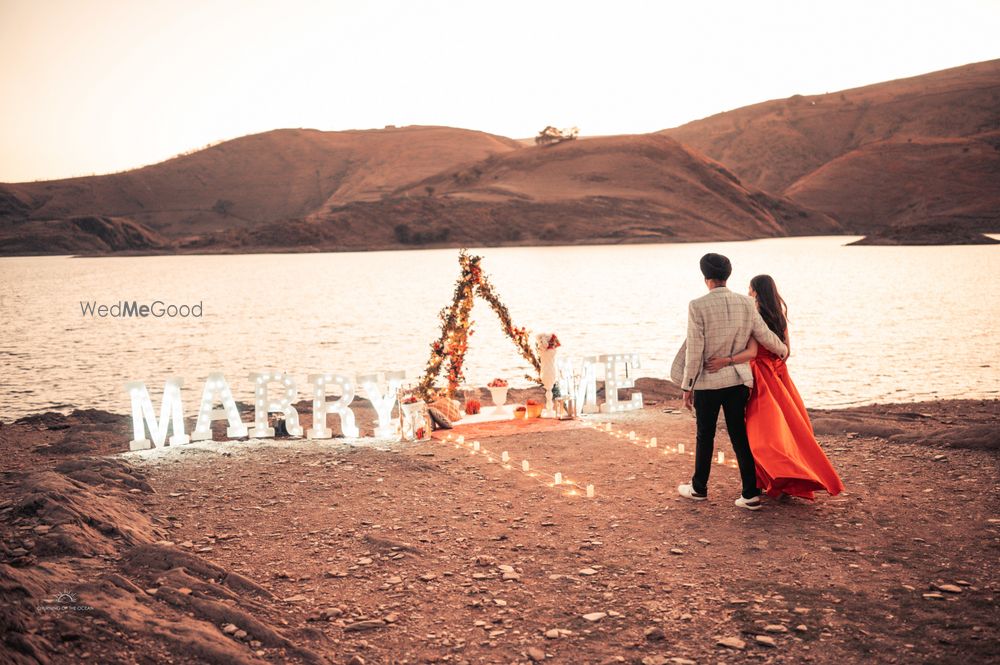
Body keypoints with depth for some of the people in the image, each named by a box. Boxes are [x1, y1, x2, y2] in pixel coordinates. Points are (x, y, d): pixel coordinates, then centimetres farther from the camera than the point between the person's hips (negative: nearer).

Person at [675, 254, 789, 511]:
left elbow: (694, 350, -13)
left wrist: (687, 386, -4)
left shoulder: (698, 306, -15)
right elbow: (765, 336, 4)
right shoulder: (746, 303, -3)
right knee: (739, 435, 9)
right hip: (738, 380, 3)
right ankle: (750, 494, 7)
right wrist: (783, 350, 26)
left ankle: (699, 488, 28)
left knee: (705, 435, 12)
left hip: (707, 381, -3)